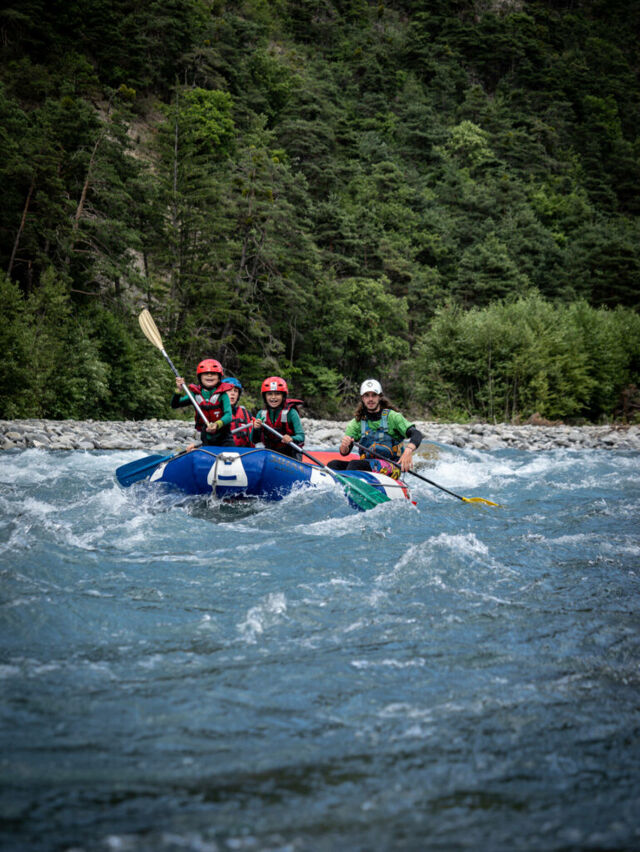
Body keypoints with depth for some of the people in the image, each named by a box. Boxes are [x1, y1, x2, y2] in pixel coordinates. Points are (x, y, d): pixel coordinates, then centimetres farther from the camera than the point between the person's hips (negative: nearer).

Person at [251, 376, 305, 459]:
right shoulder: (261, 414, 2)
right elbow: (254, 440, 1)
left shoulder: (291, 413, -10)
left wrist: (291, 439, -37)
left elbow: (301, 437, -15)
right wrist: (256, 429, -20)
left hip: (291, 455, -4)